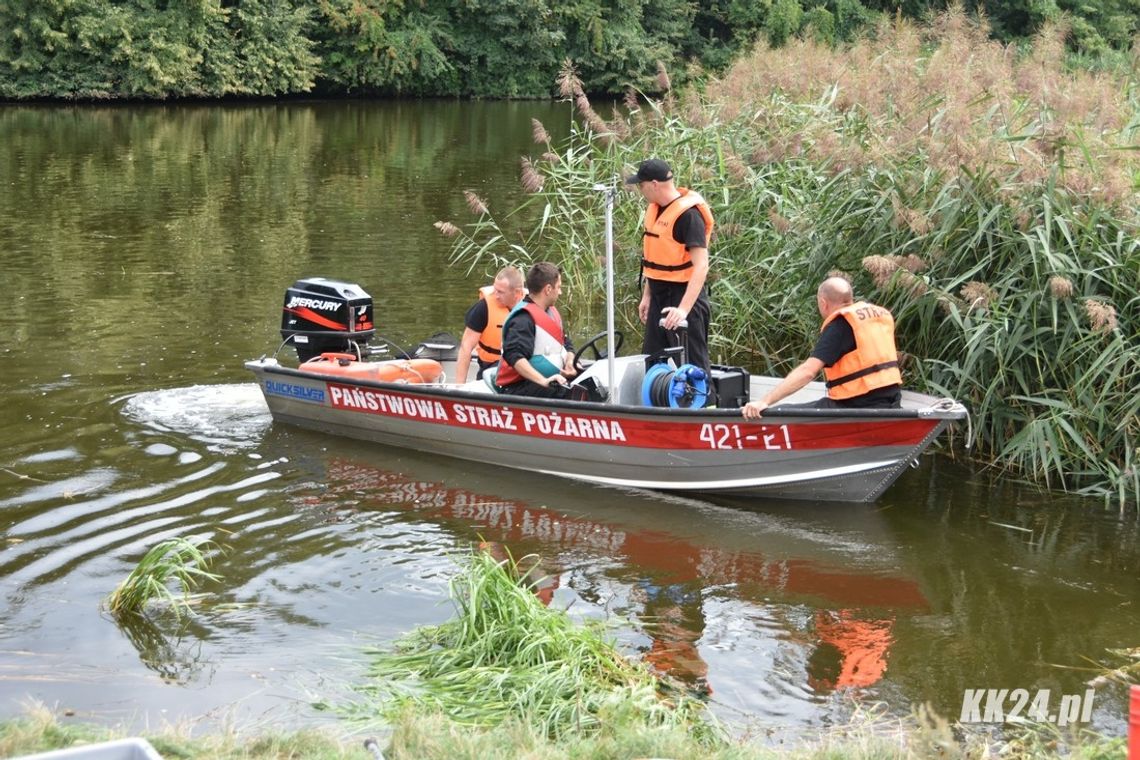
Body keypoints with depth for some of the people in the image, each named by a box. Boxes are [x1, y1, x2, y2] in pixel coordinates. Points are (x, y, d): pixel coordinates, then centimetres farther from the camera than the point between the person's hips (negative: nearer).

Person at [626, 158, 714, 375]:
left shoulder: (688, 214, -19)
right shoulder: (655, 210, 8)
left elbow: (701, 266, -25)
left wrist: (684, 308, -32)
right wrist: (647, 295, 19)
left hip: (684, 296, -9)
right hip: (659, 297, 9)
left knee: (692, 365, -3)